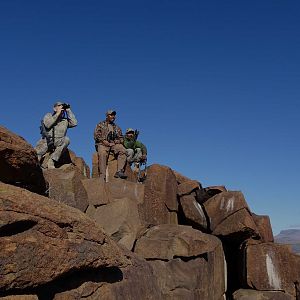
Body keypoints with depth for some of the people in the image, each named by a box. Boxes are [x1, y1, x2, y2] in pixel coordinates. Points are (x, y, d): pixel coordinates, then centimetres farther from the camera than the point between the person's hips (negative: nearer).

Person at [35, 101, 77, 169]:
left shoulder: (65, 120, 17)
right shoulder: (48, 115, 11)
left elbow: (74, 123, -1)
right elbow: (48, 125, -10)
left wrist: (68, 111, 5)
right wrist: (57, 114, -8)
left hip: (58, 142, 2)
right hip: (47, 140, -2)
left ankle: (51, 161, -30)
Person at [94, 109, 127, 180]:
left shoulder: (117, 127, 28)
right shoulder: (100, 125, 17)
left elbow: (121, 138, 25)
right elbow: (96, 135, 5)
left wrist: (118, 141, 0)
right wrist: (103, 140, -11)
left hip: (114, 144, 3)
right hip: (102, 144, -3)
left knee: (122, 150, -29)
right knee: (102, 153, -37)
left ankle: (119, 171, -36)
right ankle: (102, 177, -42)